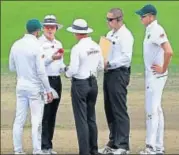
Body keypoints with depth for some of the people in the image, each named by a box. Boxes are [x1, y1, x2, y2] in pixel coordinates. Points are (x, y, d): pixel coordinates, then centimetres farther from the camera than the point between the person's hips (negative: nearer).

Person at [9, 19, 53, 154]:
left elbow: (12, 67, 10)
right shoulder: (36, 46, -15)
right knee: (36, 121, 0)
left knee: (19, 120, 8)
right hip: (35, 88, -5)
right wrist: (48, 90, -9)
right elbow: (41, 71, -15)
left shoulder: (16, 45, 1)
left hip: (21, 87, 5)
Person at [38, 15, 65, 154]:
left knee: (52, 114, 9)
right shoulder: (38, 43, -6)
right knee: (44, 114, -8)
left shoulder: (58, 44, 18)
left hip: (56, 81, 7)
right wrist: (52, 58, -25)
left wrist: (65, 68, 4)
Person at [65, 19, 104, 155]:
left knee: (81, 120, 0)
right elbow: (101, 66, 7)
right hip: (93, 83, 6)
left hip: (80, 84, -6)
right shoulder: (96, 46, 1)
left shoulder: (77, 48, -18)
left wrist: (67, 73, 2)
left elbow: (73, 69, -18)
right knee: (91, 118, 16)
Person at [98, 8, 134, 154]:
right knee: (110, 110, 13)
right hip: (109, 74, 9)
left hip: (119, 74, -9)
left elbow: (126, 58, -20)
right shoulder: (110, 34, 16)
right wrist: (102, 61, 2)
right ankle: (113, 143, 21)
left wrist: (109, 63, -21)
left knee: (119, 111, -6)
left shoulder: (125, 35, -11)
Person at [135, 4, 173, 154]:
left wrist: (163, 69, -20)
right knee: (156, 110, 13)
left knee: (152, 110, -7)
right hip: (151, 76, 10)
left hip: (156, 76, -10)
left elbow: (169, 51, -30)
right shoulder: (150, 30, 11)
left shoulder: (157, 30, -19)